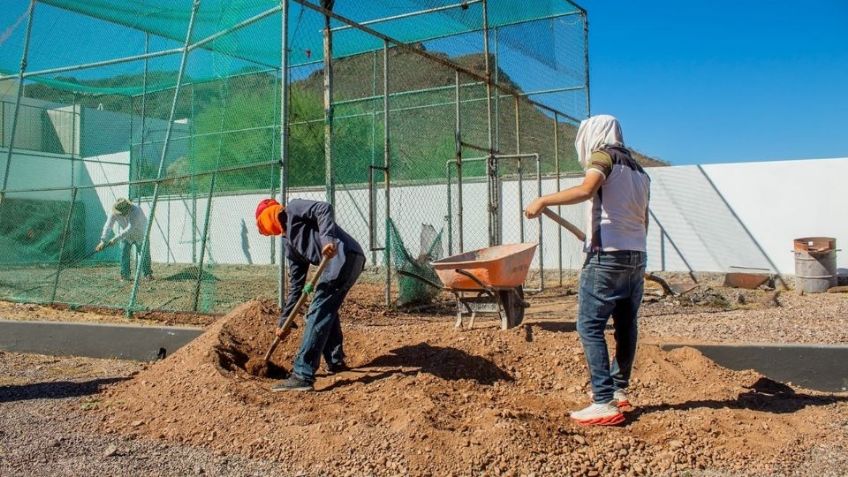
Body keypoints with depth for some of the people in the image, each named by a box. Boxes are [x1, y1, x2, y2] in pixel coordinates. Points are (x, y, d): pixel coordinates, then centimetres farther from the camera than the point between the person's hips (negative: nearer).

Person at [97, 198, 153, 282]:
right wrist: (103, 241, -35)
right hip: (125, 236, 3)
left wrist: (116, 238, -43)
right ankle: (125, 276, 2)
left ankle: (148, 274, 14)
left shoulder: (135, 211, -36)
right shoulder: (114, 213, -22)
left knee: (144, 254, -1)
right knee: (124, 255, -5)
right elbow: (108, 226, -24)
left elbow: (130, 228, -41)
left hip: (140, 235, -3)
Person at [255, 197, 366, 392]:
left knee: (317, 314, -11)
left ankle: (302, 376, -12)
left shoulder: (293, 208, 8)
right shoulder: (290, 244, 29)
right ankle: (335, 361, 38)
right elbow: (296, 284, 28)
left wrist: (327, 239, -25)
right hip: (339, 262, 10)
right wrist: (283, 321, 28)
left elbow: (324, 209, -11)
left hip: (344, 256, -10)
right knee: (327, 310, 25)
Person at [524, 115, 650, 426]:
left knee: (590, 326, -7)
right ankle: (619, 389, 26)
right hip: (636, 257, 9)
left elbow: (586, 190, -24)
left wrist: (544, 201, -20)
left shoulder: (604, 156, -3)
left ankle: (604, 404, -12)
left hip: (607, 255, -9)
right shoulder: (638, 170, 20)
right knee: (626, 324, 15)